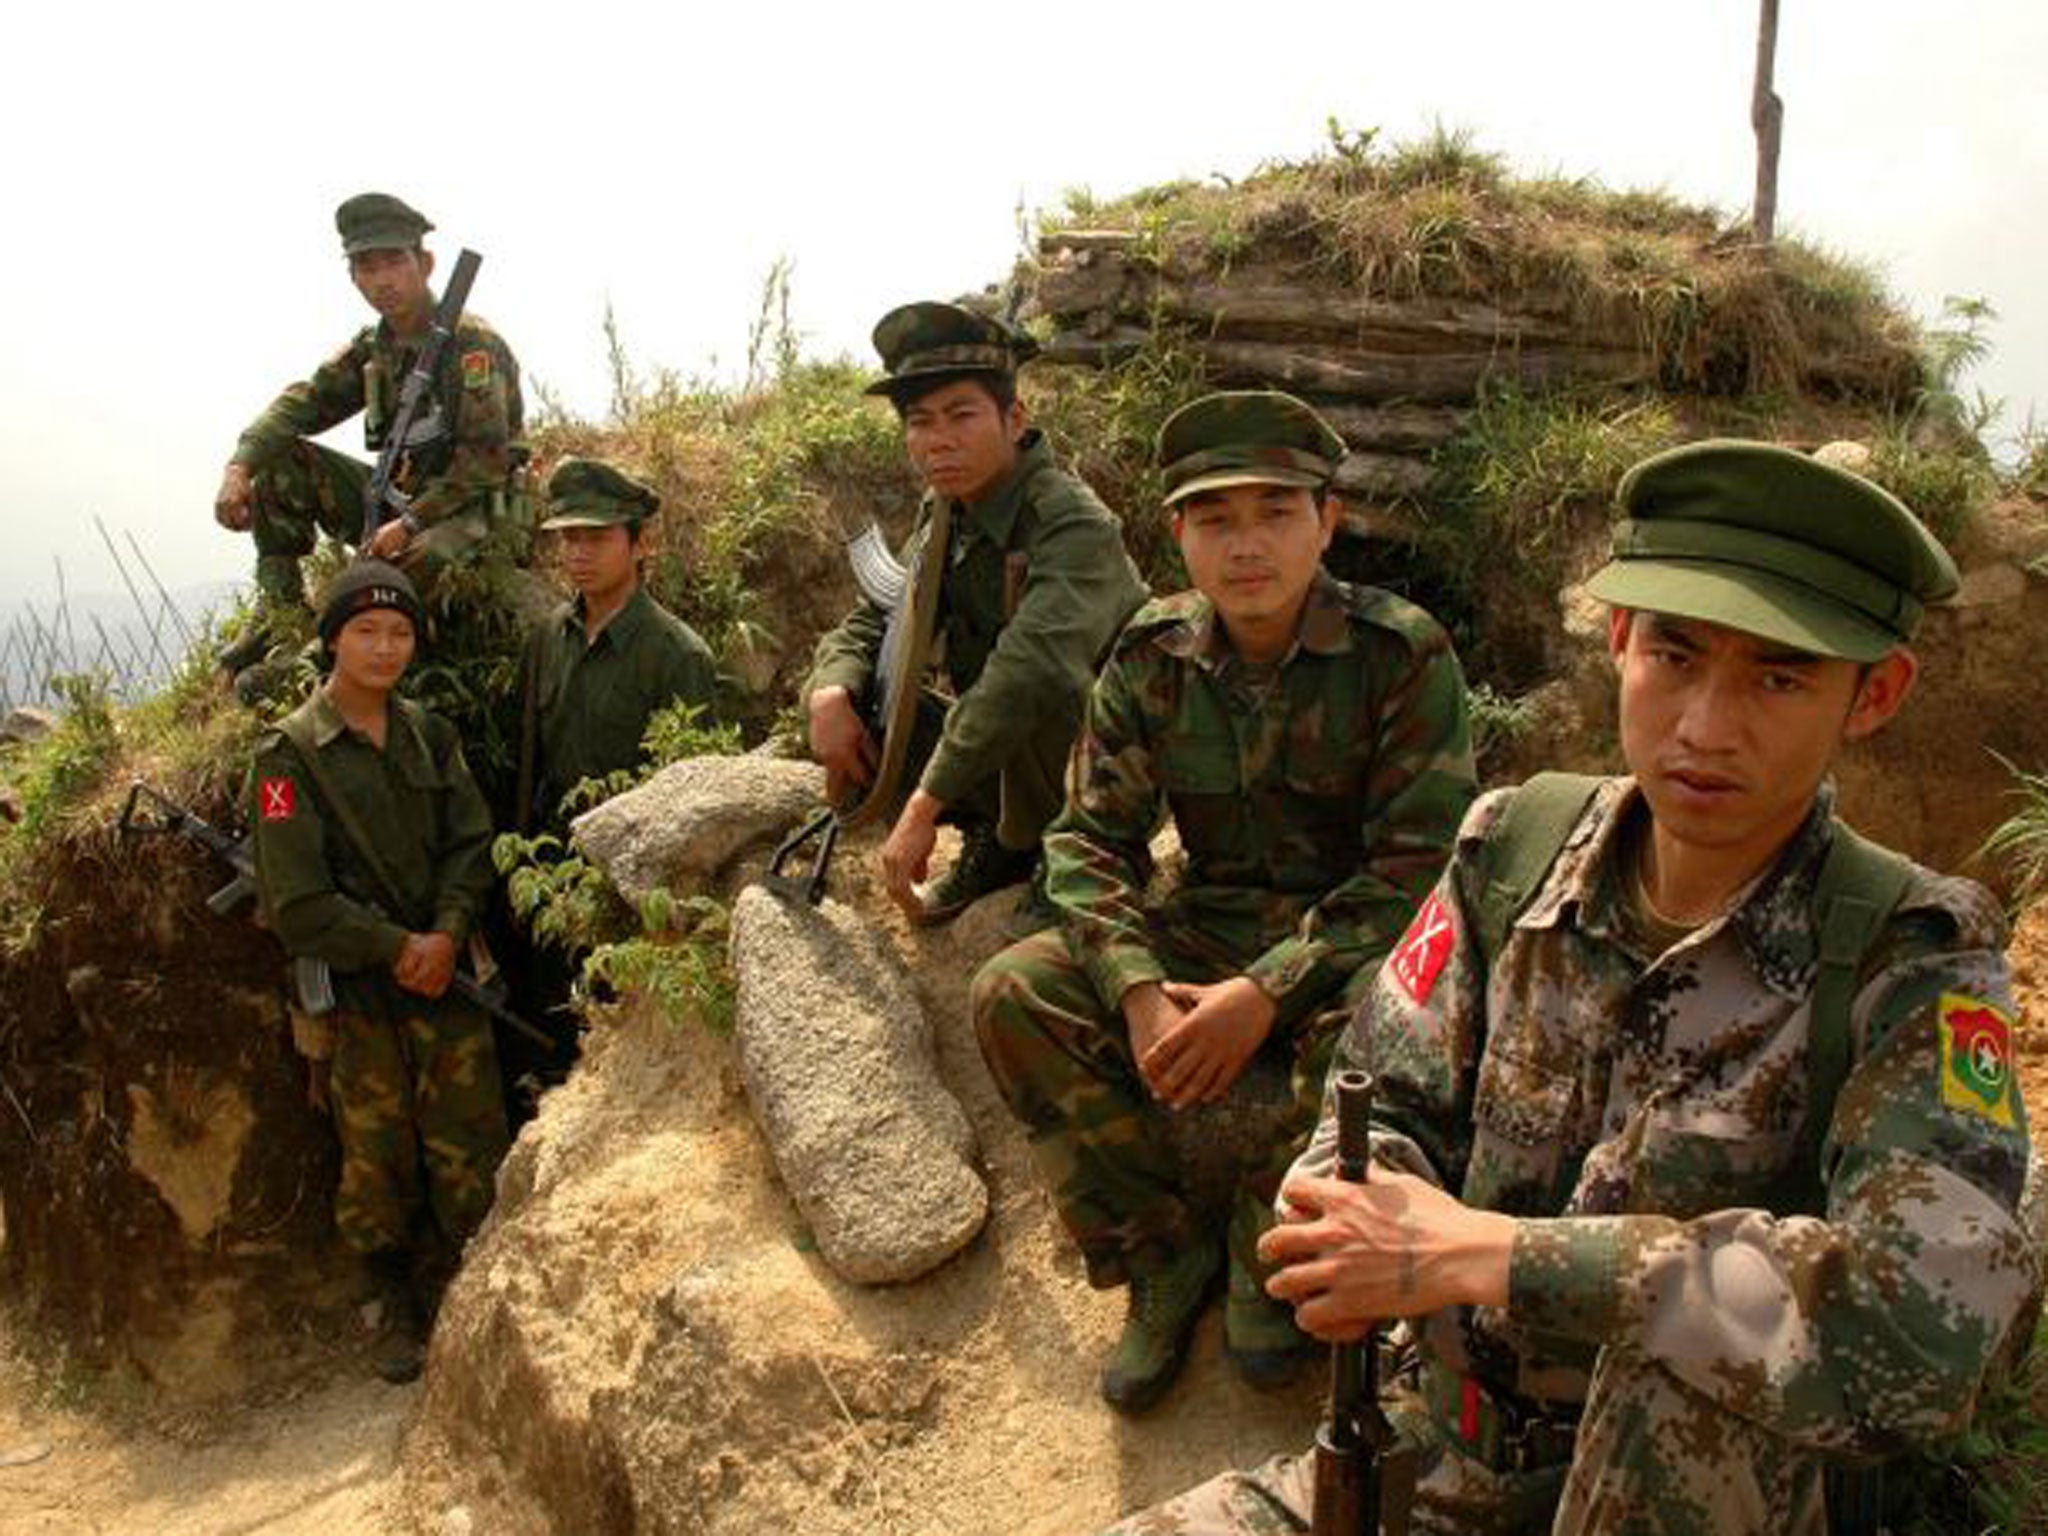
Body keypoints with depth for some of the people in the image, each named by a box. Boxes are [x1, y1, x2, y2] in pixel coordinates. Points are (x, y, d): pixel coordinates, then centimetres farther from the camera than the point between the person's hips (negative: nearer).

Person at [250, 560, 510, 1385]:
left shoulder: (430, 734, 7)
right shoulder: (291, 753, -7)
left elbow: (472, 843, 5)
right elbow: (298, 905, -11)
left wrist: (447, 933, -11)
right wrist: (398, 948, -13)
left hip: (447, 973, 3)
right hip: (356, 992, -3)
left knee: (472, 1155, 4)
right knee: (377, 1165, 8)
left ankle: (453, 1297, 26)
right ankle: (398, 1308, 29)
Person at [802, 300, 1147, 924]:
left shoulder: (1075, 525, -25)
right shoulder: (942, 518, 1)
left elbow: (1034, 672, -40)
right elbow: (872, 622, 7)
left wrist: (924, 805, -41)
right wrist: (830, 692, -18)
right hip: (1004, 761, 7)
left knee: (1034, 696, -37)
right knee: (853, 705, -6)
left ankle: (1024, 846, -9)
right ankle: (994, 838, 3)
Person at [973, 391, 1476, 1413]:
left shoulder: (1403, 654, -14)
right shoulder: (1152, 658, -2)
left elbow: (1419, 864, -18)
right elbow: (1089, 838, -3)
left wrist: (1266, 993, -28)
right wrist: (1138, 988, -22)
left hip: (1355, 941, -4)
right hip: (1211, 927, 4)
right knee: (1014, 994, -16)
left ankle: (1271, 1253, -6)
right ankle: (1161, 1253, -3)